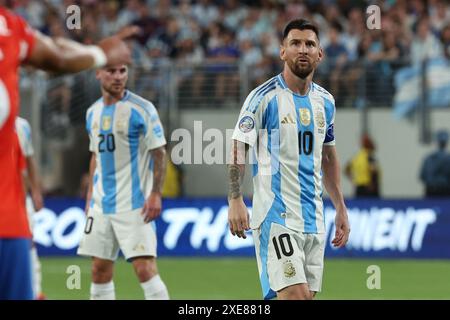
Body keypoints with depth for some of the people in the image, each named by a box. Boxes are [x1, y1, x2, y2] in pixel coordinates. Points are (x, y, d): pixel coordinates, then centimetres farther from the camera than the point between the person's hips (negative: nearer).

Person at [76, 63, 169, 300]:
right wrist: (90, 195, 17)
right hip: (101, 206, 6)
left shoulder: (142, 109, -7)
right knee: (99, 270, 7)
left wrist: (155, 194, -16)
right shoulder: (93, 112, 12)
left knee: (145, 268, -14)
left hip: (134, 205, -6)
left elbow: (159, 153, -9)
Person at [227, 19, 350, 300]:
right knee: (296, 295, -18)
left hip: (314, 218, 7)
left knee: (307, 295, 3)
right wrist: (236, 200, -20)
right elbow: (238, 148, -8)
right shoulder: (264, 97, -7)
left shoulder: (325, 101, 13)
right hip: (277, 214, -7)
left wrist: (341, 209, 20)